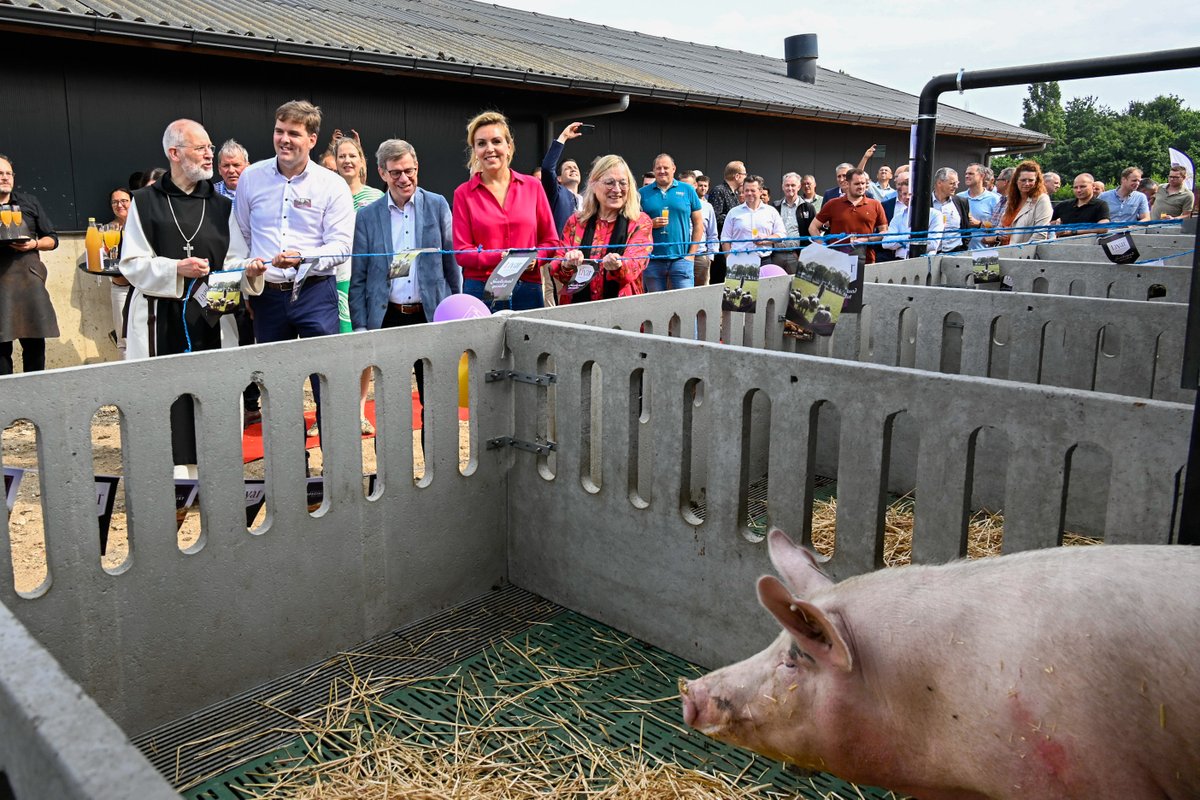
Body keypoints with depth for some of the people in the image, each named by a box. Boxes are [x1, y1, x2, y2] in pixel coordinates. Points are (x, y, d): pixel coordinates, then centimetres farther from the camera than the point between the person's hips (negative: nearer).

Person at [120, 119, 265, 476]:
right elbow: (132, 263, 0)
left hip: (209, 314, 2)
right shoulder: (145, 202, 5)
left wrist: (249, 270, -15)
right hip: (161, 317, -2)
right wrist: (177, 268, -16)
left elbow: (234, 262, 7)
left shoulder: (221, 206, 13)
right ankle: (173, 469, 4)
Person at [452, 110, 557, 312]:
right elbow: (462, 253, 0)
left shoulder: (532, 186, 7)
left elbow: (551, 241, 10)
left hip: (528, 291, 1)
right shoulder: (464, 194, 3)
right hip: (480, 292, -1)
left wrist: (533, 258, -12)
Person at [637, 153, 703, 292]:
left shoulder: (687, 190, 7)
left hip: (681, 258, -1)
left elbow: (698, 223, 7)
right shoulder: (643, 193, 8)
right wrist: (650, 224, -12)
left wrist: (692, 254, 0)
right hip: (651, 259, 1)